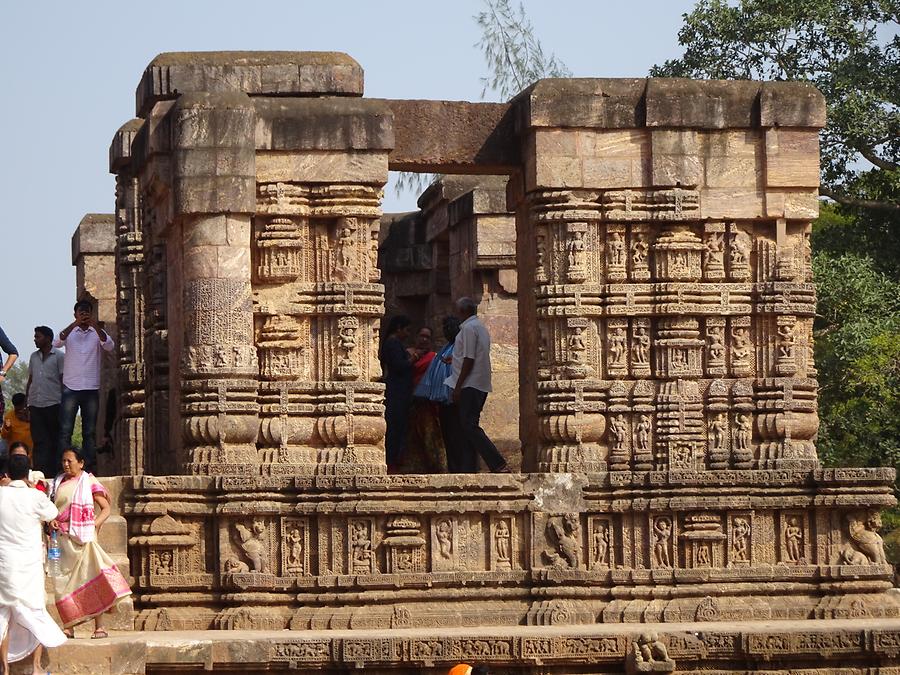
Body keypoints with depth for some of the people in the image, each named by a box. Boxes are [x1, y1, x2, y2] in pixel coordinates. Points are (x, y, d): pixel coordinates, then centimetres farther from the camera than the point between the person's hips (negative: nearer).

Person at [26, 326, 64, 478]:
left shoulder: (59, 356, 1)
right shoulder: (34, 357, 17)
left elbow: (63, 380, -1)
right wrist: (26, 400, 12)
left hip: (53, 403, -4)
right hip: (35, 404, 4)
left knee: (54, 440, 0)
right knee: (39, 440, -2)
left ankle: (53, 471, 2)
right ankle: (40, 472, -7)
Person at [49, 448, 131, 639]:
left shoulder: (89, 482, 1)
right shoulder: (59, 482, 14)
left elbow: (106, 509, 1)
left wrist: (95, 525, -13)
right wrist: (51, 521, 0)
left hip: (83, 537, -5)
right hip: (62, 538, 5)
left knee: (90, 579, -9)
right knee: (64, 582, 3)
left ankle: (99, 626, -9)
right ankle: (68, 626, 7)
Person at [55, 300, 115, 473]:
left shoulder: (97, 333, 7)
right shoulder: (70, 333, 6)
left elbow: (110, 346, -12)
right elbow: (57, 343, -14)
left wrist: (94, 325, -22)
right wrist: (75, 324, -24)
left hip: (91, 389, 1)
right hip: (71, 387, -1)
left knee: (90, 432, 3)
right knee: (65, 430, -7)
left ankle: (90, 469, 4)